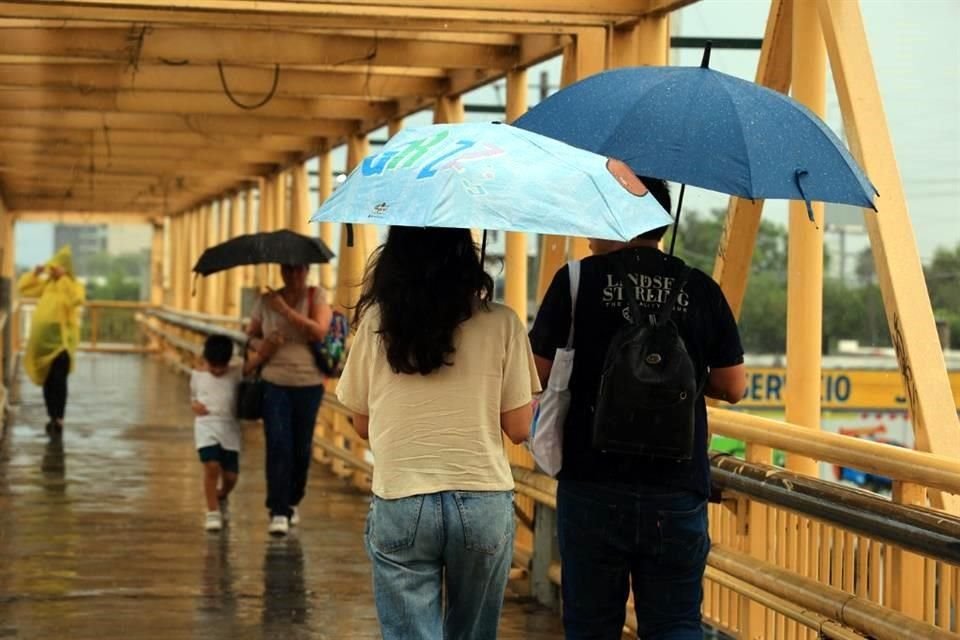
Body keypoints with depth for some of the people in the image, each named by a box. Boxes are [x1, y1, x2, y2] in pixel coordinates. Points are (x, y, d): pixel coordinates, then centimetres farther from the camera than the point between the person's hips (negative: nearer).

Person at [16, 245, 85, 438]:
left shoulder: (74, 286, -4)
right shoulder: (46, 284, 11)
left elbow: (76, 300, -26)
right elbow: (22, 288, 14)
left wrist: (64, 278, -24)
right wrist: (35, 273, -1)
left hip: (62, 339, -5)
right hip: (44, 338, 5)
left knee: (59, 379, -13)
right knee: (47, 380, 8)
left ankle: (59, 420, -10)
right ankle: (52, 418, 17)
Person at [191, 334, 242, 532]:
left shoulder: (236, 375, 2)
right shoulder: (197, 375, 7)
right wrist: (194, 405, -1)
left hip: (230, 428, 1)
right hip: (206, 426, -1)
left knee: (230, 475, 3)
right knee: (212, 467, -19)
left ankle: (221, 498, 37)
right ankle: (212, 512, -8)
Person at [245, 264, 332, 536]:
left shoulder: (316, 298, -1)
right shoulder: (266, 301, 5)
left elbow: (319, 332, -17)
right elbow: (251, 334, 15)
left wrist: (285, 310, -20)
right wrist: (260, 345, -9)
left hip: (308, 384, 0)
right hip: (274, 383, 0)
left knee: (302, 448, 10)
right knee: (278, 445, -12)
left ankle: (292, 502, 32)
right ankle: (278, 512, -10)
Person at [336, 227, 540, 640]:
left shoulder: (375, 322, -1)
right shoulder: (501, 323, -4)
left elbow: (362, 425, 8)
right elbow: (520, 428, 0)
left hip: (400, 502, 0)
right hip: (484, 501, 1)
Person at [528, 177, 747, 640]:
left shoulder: (577, 280, -5)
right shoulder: (700, 289, 1)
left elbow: (539, 373, -1)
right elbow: (732, 387, 5)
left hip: (592, 485, -1)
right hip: (678, 489, 1)